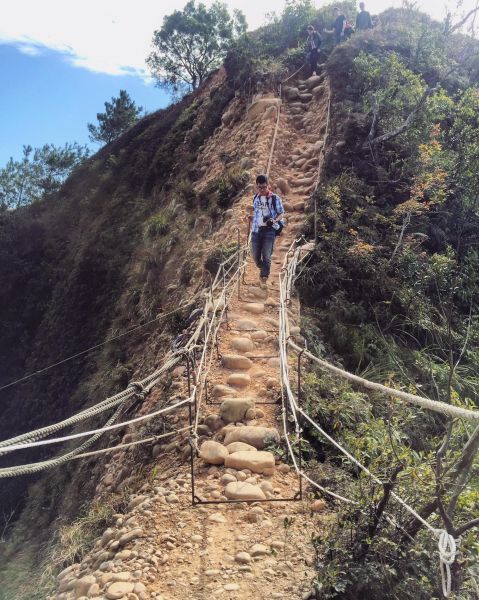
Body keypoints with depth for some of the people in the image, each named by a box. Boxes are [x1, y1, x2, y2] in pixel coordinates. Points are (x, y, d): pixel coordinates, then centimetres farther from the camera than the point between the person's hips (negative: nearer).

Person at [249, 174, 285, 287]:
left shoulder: (275, 198, -4)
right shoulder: (256, 198, 10)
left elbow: (281, 213, 0)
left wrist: (274, 220, -20)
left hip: (269, 230, -4)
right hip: (256, 230, 4)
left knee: (266, 256, -6)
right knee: (255, 255, 8)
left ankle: (264, 278, 3)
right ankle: (263, 270, 35)